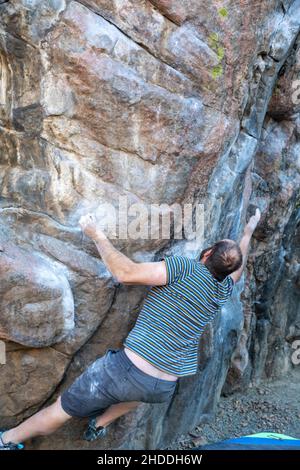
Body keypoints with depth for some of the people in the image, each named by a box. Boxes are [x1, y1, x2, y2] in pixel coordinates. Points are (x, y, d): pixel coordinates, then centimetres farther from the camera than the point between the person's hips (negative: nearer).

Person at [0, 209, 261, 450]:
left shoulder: (183, 268, -15)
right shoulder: (224, 289, 4)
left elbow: (125, 273, -22)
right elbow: (238, 265, 27)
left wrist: (98, 235, -10)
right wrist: (248, 232, 43)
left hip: (127, 370, -5)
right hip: (164, 390, 5)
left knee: (62, 409, 15)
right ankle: (100, 424, 42)